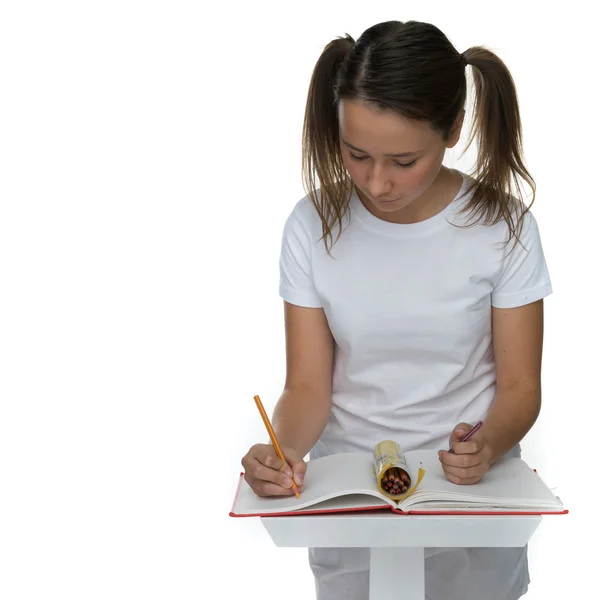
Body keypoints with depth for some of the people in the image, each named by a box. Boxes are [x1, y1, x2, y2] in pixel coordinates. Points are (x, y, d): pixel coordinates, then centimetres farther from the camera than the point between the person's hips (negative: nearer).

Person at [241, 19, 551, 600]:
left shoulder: (502, 225, -12)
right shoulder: (313, 225, -10)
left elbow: (519, 387, -8)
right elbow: (307, 386, -8)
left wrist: (487, 447, -29)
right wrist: (280, 449, -29)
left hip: (470, 487, 0)